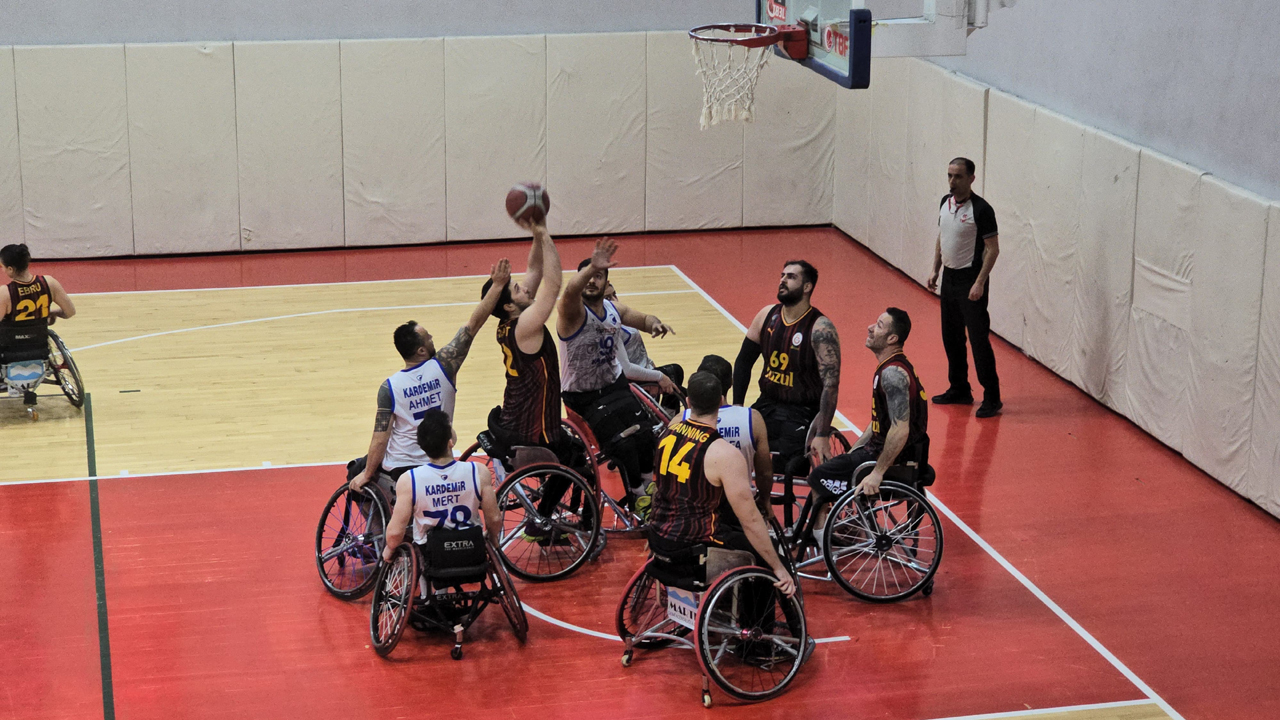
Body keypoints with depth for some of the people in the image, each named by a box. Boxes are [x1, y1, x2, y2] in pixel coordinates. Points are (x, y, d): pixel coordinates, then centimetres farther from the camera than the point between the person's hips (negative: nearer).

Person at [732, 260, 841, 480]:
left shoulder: (820, 328, -17)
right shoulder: (767, 315, 2)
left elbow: (831, 383, -21)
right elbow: (744, 361, 13)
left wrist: (823, 435, -28)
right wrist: (736, 408, 6)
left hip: (802, 414, -6)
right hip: (767, 406, 6)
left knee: (789, 472, -22)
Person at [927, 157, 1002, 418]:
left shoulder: (981, 210, -16)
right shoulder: (945, 202, 7)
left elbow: (993, 249, -15)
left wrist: (980, 283, -20)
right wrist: (936, 270, 14)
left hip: (970, 280, -8)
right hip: (949, 277, 8)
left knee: (979, 339, -8)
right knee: (951, 337, 14)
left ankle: (992, 398, -2)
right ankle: (960, 390, 26)